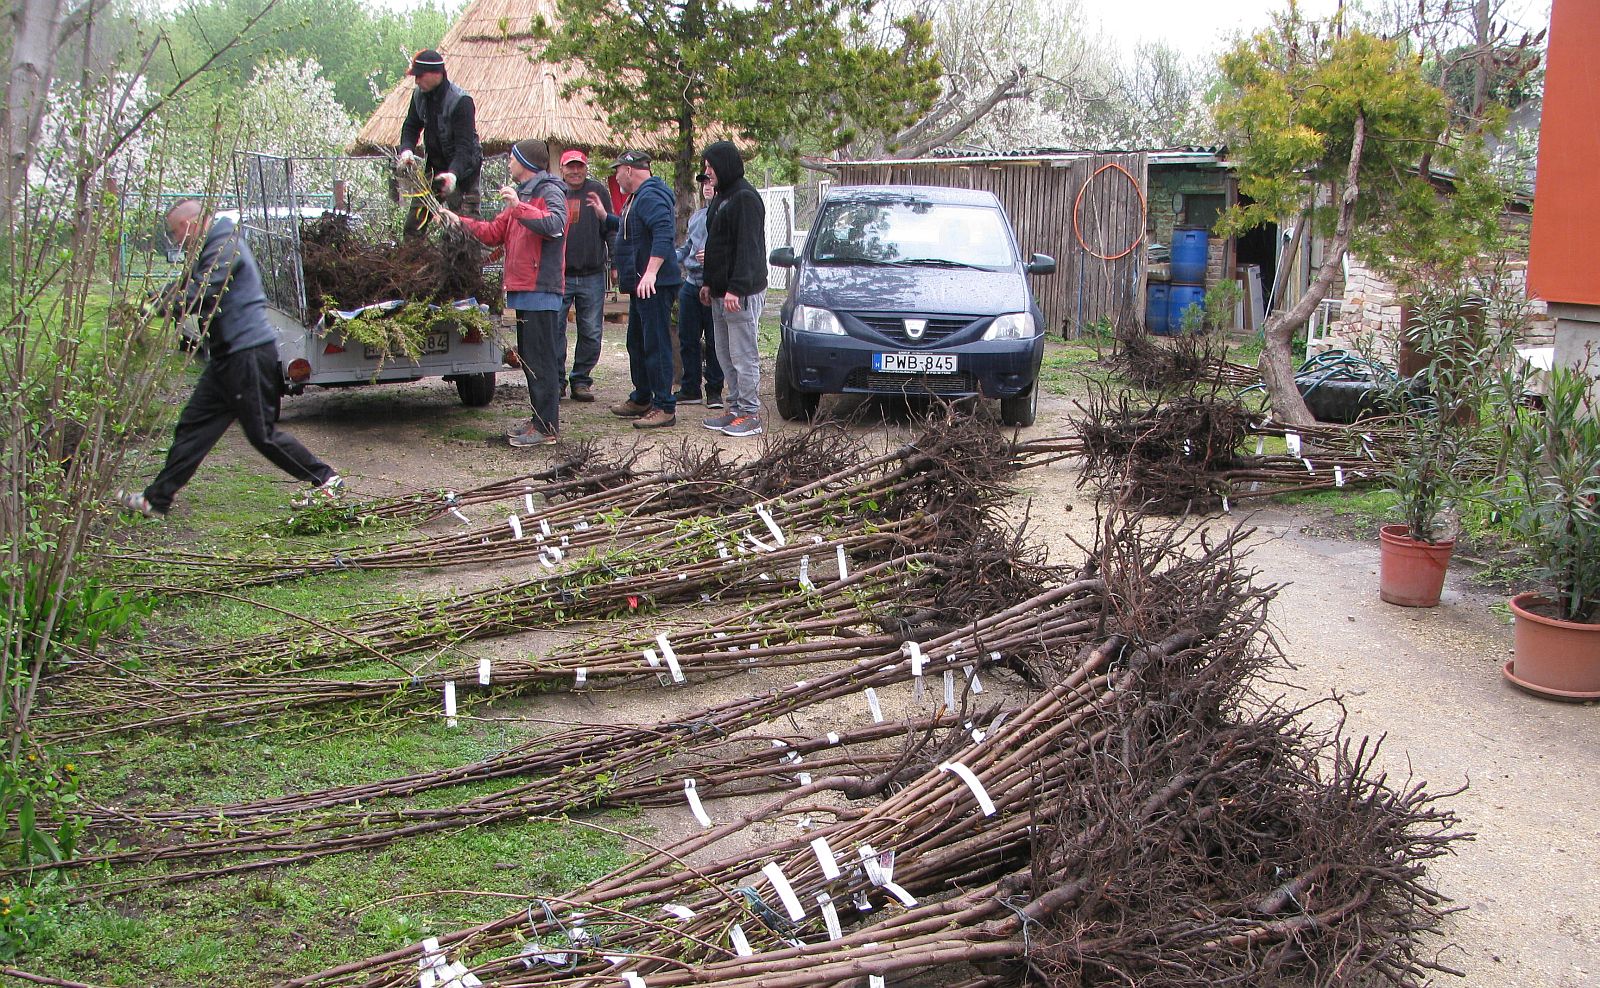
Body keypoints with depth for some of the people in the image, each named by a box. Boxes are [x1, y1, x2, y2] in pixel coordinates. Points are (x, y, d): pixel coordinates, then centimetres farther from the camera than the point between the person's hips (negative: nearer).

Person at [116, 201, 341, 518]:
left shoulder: (224, 248, -14)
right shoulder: (214, 248, 19)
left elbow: (198, 299, -21)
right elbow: (188, 291, 18)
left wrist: (172, 301, -5)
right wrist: (177, 295, -1)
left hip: (248, 354, -10)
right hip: (229, 355, 10)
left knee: (262, 433, -3)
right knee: (193, 426, 10)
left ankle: (325, 480, 8)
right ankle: (157, 500, 14)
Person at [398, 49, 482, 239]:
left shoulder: (461, 101, -22)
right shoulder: (419, 95, 0)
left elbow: (465, 145, -26)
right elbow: (410, 127, 9)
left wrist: (453, 174, -42)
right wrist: (406, 150, -14)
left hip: (462, 170, -7)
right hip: (433, 166, 7)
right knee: (413, 224, 5)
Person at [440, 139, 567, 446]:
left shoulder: (549, 191, -8)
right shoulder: (522, 194, 23)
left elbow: (554, 225, -28)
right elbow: (494, 233, 25)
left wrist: (518, 206, -29)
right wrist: (460, 222, 18)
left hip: (540, 290, -10)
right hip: (523, 290, 10)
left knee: (541, 360, -9)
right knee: (529, 358, 14)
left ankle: (547, 428, -7)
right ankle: (540, 418, 22)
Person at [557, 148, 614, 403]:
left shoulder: (598, 191, 6)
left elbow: (612, 230, 8)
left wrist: (613, 262, 0)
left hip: (592, 275, 0)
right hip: (558, 274, 0)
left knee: (591, 332, 3)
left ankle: (581, 380, 13)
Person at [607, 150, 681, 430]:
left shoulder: (651, 197, -16)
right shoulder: (638, 197, 19)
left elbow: (663, 234, -30)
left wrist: (651, 272, -36)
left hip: (654, 285, -11)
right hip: (641, 285, 11)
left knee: (656, 345, -10)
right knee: (637, 343, 19)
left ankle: (665, 408, -9)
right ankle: (641, 399, 30)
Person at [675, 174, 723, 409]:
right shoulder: (696, 216, 19)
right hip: (691, 284, 7)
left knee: (714, 342, -1)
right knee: (687, 339, 8)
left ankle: (714, 391, 9)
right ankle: (690, 389, 17)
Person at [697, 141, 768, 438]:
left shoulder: (745, 198, -13)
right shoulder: (721, 198, 18)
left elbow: (748, 248, -20)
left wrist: (735, 288, -24)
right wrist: (709, 282, 21)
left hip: (742, 292, -10)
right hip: (721, 292, 10)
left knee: (743, 356, -6)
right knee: (725, 355, 12)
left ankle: (751, 414, -1)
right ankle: (736, 408, 19)